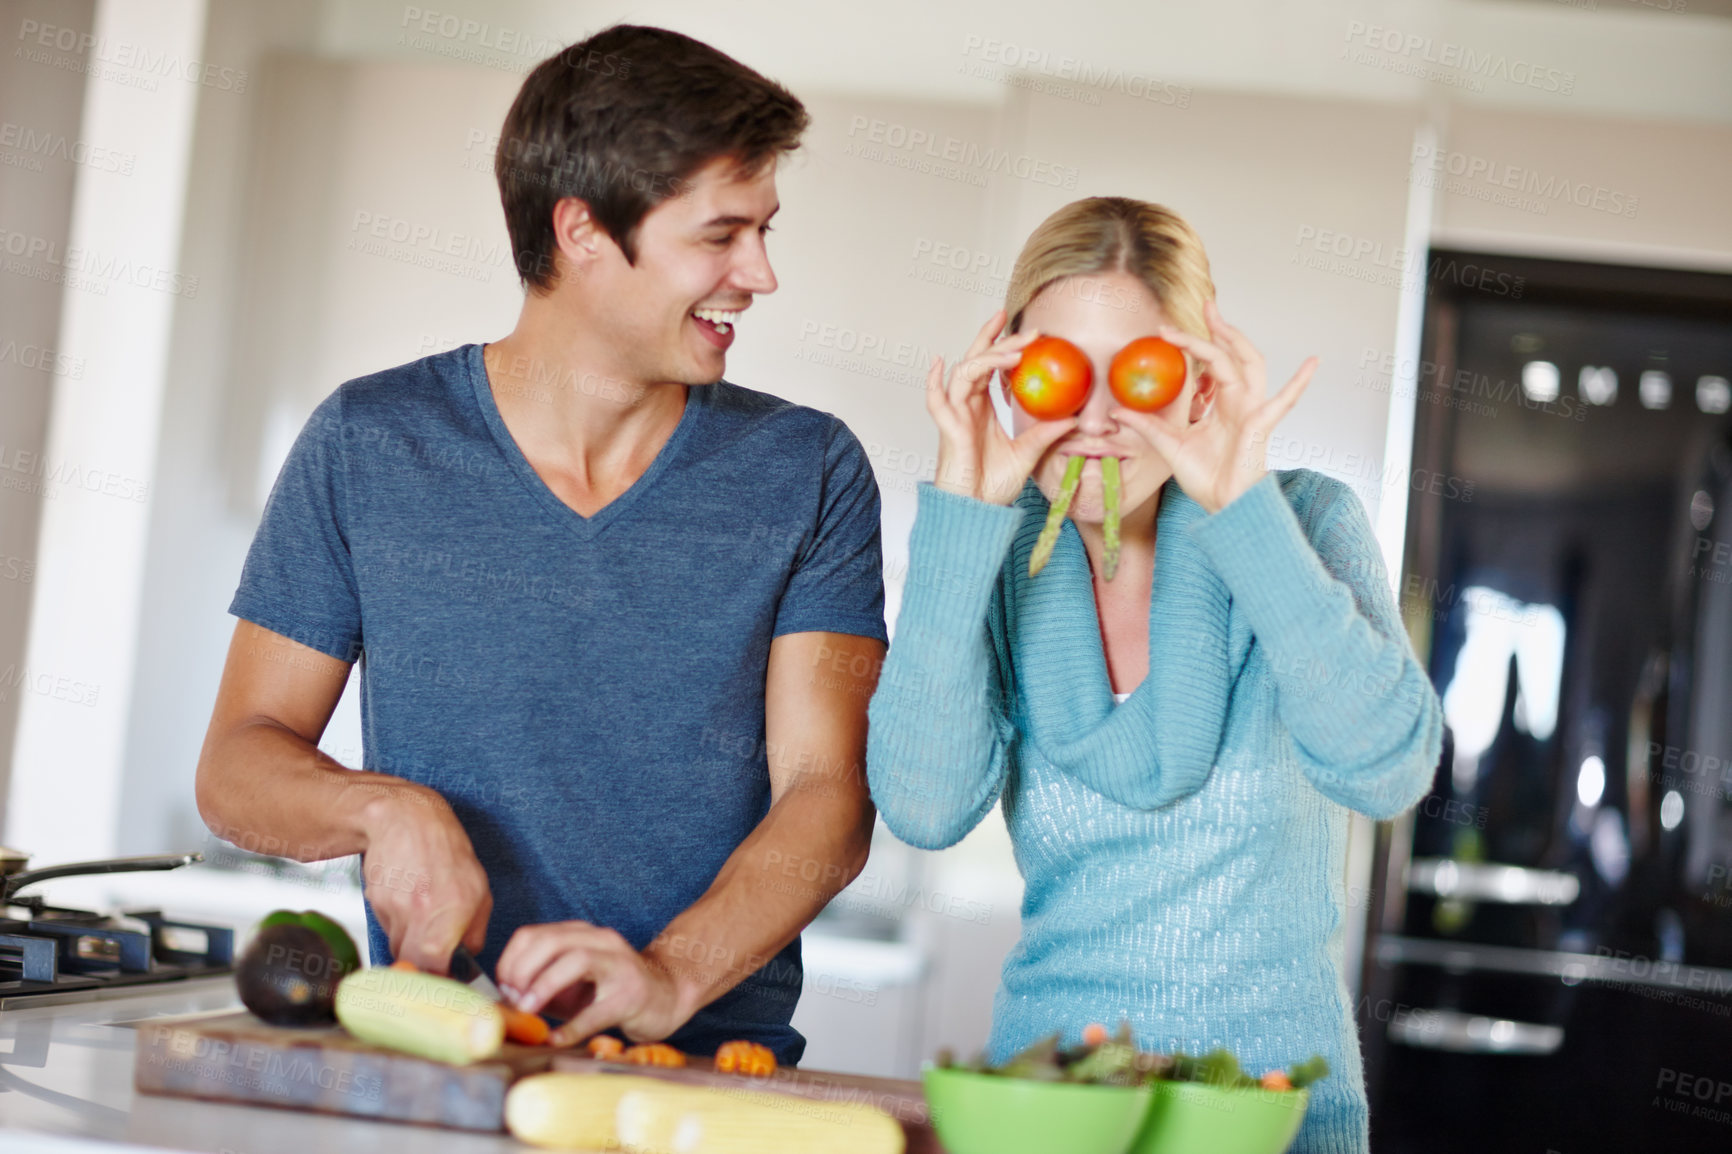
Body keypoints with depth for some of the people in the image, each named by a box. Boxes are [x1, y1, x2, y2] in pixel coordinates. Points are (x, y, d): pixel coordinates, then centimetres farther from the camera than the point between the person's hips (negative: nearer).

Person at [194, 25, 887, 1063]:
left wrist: (669, 977, -20)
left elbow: (828, 796, -3)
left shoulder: (809, 474, 5)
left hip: (710, 1066, 0)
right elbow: (239, 766, 8)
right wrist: (386, 809, -14)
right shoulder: (368, 448, 5)